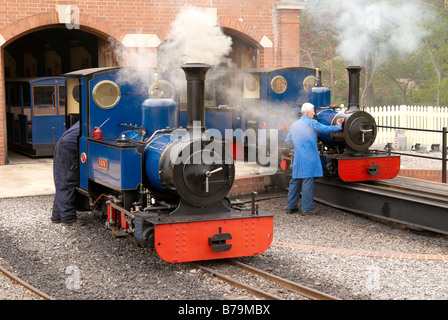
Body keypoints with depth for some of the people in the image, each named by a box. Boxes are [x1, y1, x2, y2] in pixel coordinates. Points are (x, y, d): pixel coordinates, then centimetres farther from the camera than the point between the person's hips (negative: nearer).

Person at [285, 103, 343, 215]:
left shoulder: (294, 125, 15)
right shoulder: (312, 123, -5)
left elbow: (288, 141, 20)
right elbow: (326, 129, -7)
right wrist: (339, 126, 7)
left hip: (297, 158, 7)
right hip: (309, 158, -7)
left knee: (295, 181, 11)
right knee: (308, 181, -5)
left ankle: (290, 207, 14)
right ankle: (306, 208, -5)